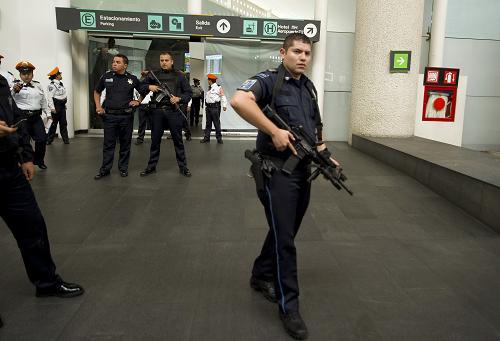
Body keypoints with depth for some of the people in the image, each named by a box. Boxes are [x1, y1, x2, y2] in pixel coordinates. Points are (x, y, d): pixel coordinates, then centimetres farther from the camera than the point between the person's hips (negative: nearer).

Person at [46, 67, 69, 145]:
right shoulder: (52, 85, -14)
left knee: (63, 123, 7)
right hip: (56, 106, -8)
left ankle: (65, 139, 11)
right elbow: (50, 97, -18)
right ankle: (49, 140, 9)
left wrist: (65, 105, 18)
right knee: (55, 123, -1)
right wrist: (52, 108, -21)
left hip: (62, 106, 8)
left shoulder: (60, 84, 12)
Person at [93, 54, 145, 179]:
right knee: (108, 144, 4)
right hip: (109, 116, 1)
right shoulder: (106, 77, 4)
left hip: (126, 116, 0)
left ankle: (123, 168, 19)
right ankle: (105, 169, 12)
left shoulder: (132, 79, 2)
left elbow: (143, 92, 16)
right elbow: (97, 91, 17)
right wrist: (98, 106, 7)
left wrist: (138, 101, 3)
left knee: (125, 144, 7)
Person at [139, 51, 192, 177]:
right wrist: (149, 87, -3)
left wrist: (179, 99, -11)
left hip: (173, 110, -2)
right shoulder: (153, 74, 11)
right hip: (157, 111, 2)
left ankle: (183, 167, 11)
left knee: (178, 140, 3)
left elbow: (188, 92, 7)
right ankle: (151, 166, 19)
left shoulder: (179, 76, 7)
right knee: (155, 140, 8)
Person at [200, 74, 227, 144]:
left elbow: (223, 97, -11)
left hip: (215, 107, -7)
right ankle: (206, 138, 13)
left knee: (217, 123, -3)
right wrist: (206, 106, 22)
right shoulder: (209, 88, 18)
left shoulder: (219, 88, -6)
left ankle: (219, 138, 4)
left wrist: (224, 106, -21)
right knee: (208, 123, 8)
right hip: (208, 107, 7)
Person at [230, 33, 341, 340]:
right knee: (284, 239, -2)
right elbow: (239, 101, -30)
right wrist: (275, 131, -28)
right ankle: (289, 306, 11)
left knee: (286, 232, 19)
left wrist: (324, 154, 8)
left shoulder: (309, 87, 14)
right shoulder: (270, 81, -10)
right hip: (277, 171, -8)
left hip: (303, 172, 8)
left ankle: (261, 276, 41)